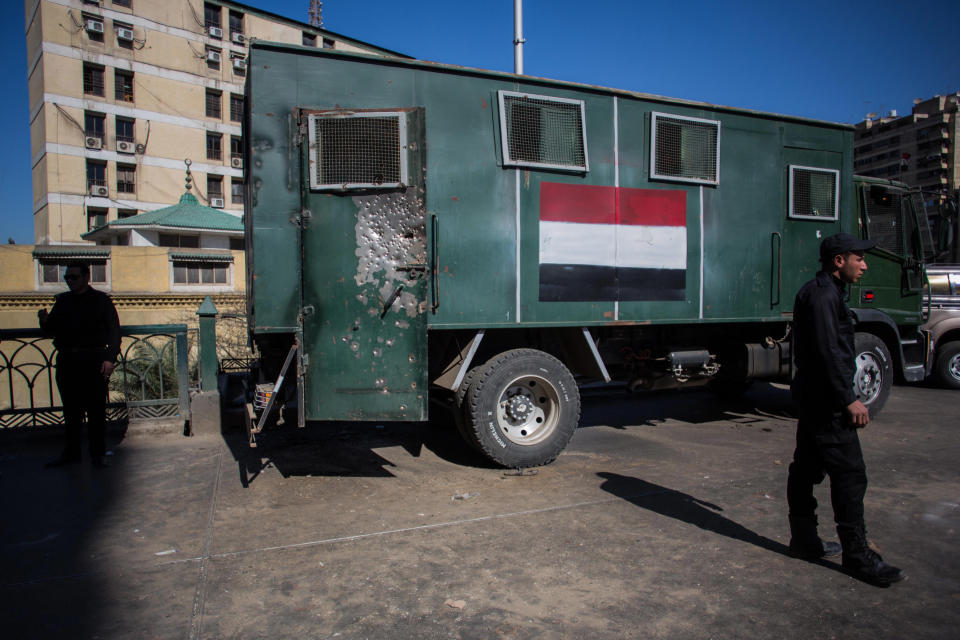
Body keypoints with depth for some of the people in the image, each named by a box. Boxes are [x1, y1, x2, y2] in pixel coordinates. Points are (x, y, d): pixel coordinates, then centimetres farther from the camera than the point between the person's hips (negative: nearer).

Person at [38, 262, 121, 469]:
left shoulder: (101, 300, 2)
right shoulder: (62, 300, 15)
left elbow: (113, 331, -3)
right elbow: (52, 330, 18)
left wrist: (110, 358, -13)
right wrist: (45, 321, -6)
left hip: (94, 361, -4)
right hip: (66, 361, 4)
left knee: (96, 409, -1)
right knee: (70, 409, 9)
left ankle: (97, 453, 6)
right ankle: (71, 451, 19)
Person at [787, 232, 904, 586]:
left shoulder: (825, 292, 18)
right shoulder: (822, 294, -16)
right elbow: (828, 351, -22)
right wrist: (849, 398, -21)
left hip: (814, 397, 11)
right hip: (825, 400, -11)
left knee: (808, 467, 14)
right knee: (849, 474, -6)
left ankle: (804, 539, 24)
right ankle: (857, 554, 2)